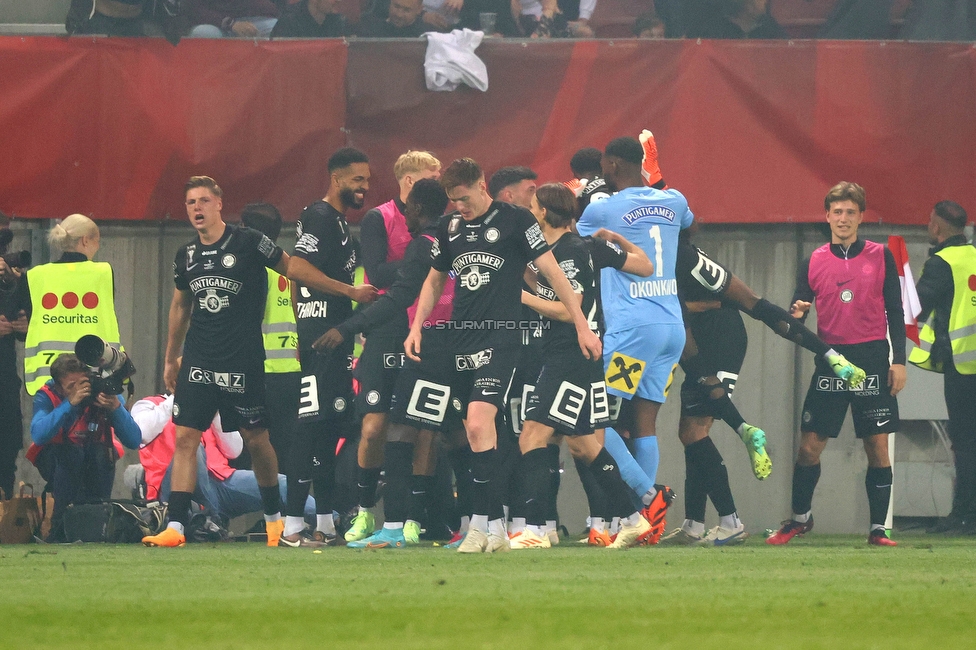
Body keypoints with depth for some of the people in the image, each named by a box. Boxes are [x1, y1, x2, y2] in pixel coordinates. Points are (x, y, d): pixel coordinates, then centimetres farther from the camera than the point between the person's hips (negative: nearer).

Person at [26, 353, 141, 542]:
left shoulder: (104, 392, -19)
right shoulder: (47, 396, -21)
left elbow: (134, 441, -26)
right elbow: (38, 435, -41)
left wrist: (116, 407, -41)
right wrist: (70, 404, -48)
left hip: (96, 464, 1)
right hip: (54, 461, -1)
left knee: (101, 452, -32)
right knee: (70, 453, -34)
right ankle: (61, 526, -25)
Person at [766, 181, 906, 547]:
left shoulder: (880, 257, 5)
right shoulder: (813, 263, 7)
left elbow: (895, 312, 6)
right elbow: (798, 307, 7)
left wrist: (899, 360, -2)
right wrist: (796, 315, -18)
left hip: (872, 359, -1)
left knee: (877, 445, -2)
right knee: (810, 445, -2)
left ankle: (878, 529, 5)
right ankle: (800, 518, 17)